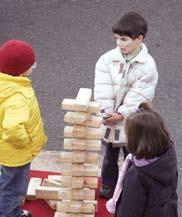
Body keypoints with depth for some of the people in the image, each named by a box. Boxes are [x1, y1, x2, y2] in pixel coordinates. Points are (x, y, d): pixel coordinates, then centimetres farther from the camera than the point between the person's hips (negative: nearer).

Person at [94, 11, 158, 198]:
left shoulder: (148, 66, -17)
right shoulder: (108, 59, -10)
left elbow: (139, 95, -18)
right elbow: (103, 89, -13)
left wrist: (121, 114, -21)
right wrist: (107, 113, -21)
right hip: (109, 119, 3)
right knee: (110, 156, 23)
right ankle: (108, 186, 44)